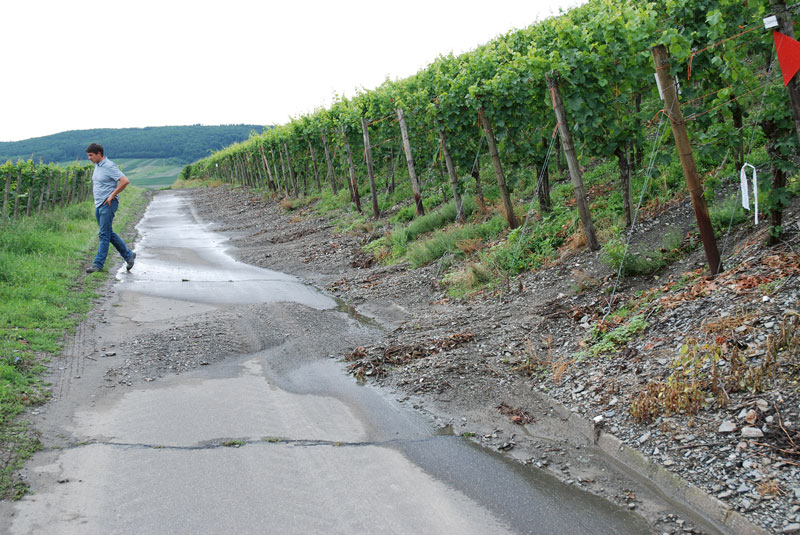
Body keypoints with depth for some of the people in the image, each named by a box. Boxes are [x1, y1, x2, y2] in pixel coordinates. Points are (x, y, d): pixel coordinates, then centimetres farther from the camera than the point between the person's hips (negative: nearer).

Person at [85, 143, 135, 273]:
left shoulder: (109, 166, -14)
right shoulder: (97, 165, 13)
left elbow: (125, 181, -22)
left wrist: (112, 195, -17)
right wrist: (97, 200, 19)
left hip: (108, 204, -10)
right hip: (99, 204, 10)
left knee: (104, 234, -7)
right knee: (109, 233, 13)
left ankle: (98, 264, -6)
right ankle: (128, 255, 23)